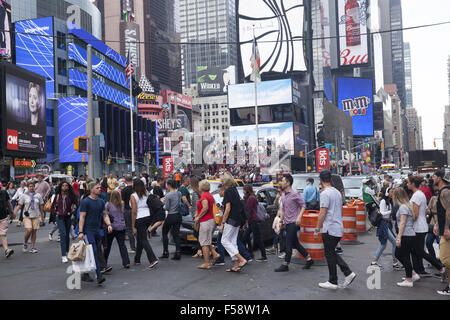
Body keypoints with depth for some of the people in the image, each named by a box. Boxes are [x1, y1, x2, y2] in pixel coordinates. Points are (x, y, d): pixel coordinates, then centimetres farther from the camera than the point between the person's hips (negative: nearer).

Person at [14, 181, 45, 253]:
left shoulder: (38, 195, 9)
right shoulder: (24, 195, 2)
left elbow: (41, 206, 14)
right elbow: (19, 205, 1)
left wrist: (42, 216, 16)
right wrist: (14, 212, -13)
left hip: (36, 216, 2)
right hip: (27, 216, -2)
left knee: (34, 231, 2)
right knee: (29, 230, -14)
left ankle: (33, 247, 8)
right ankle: (25, 244, 11)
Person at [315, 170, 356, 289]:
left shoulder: (325, 193, -15)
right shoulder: (337, 192, 13)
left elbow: (322, 213, -19)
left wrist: (317, 229, -12)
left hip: (330, 229, -9)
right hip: (339, 228, 9)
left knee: (330, 255, 1)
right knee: (332, 253, 18)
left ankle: (333, 282, 9)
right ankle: (348, 273, 10)